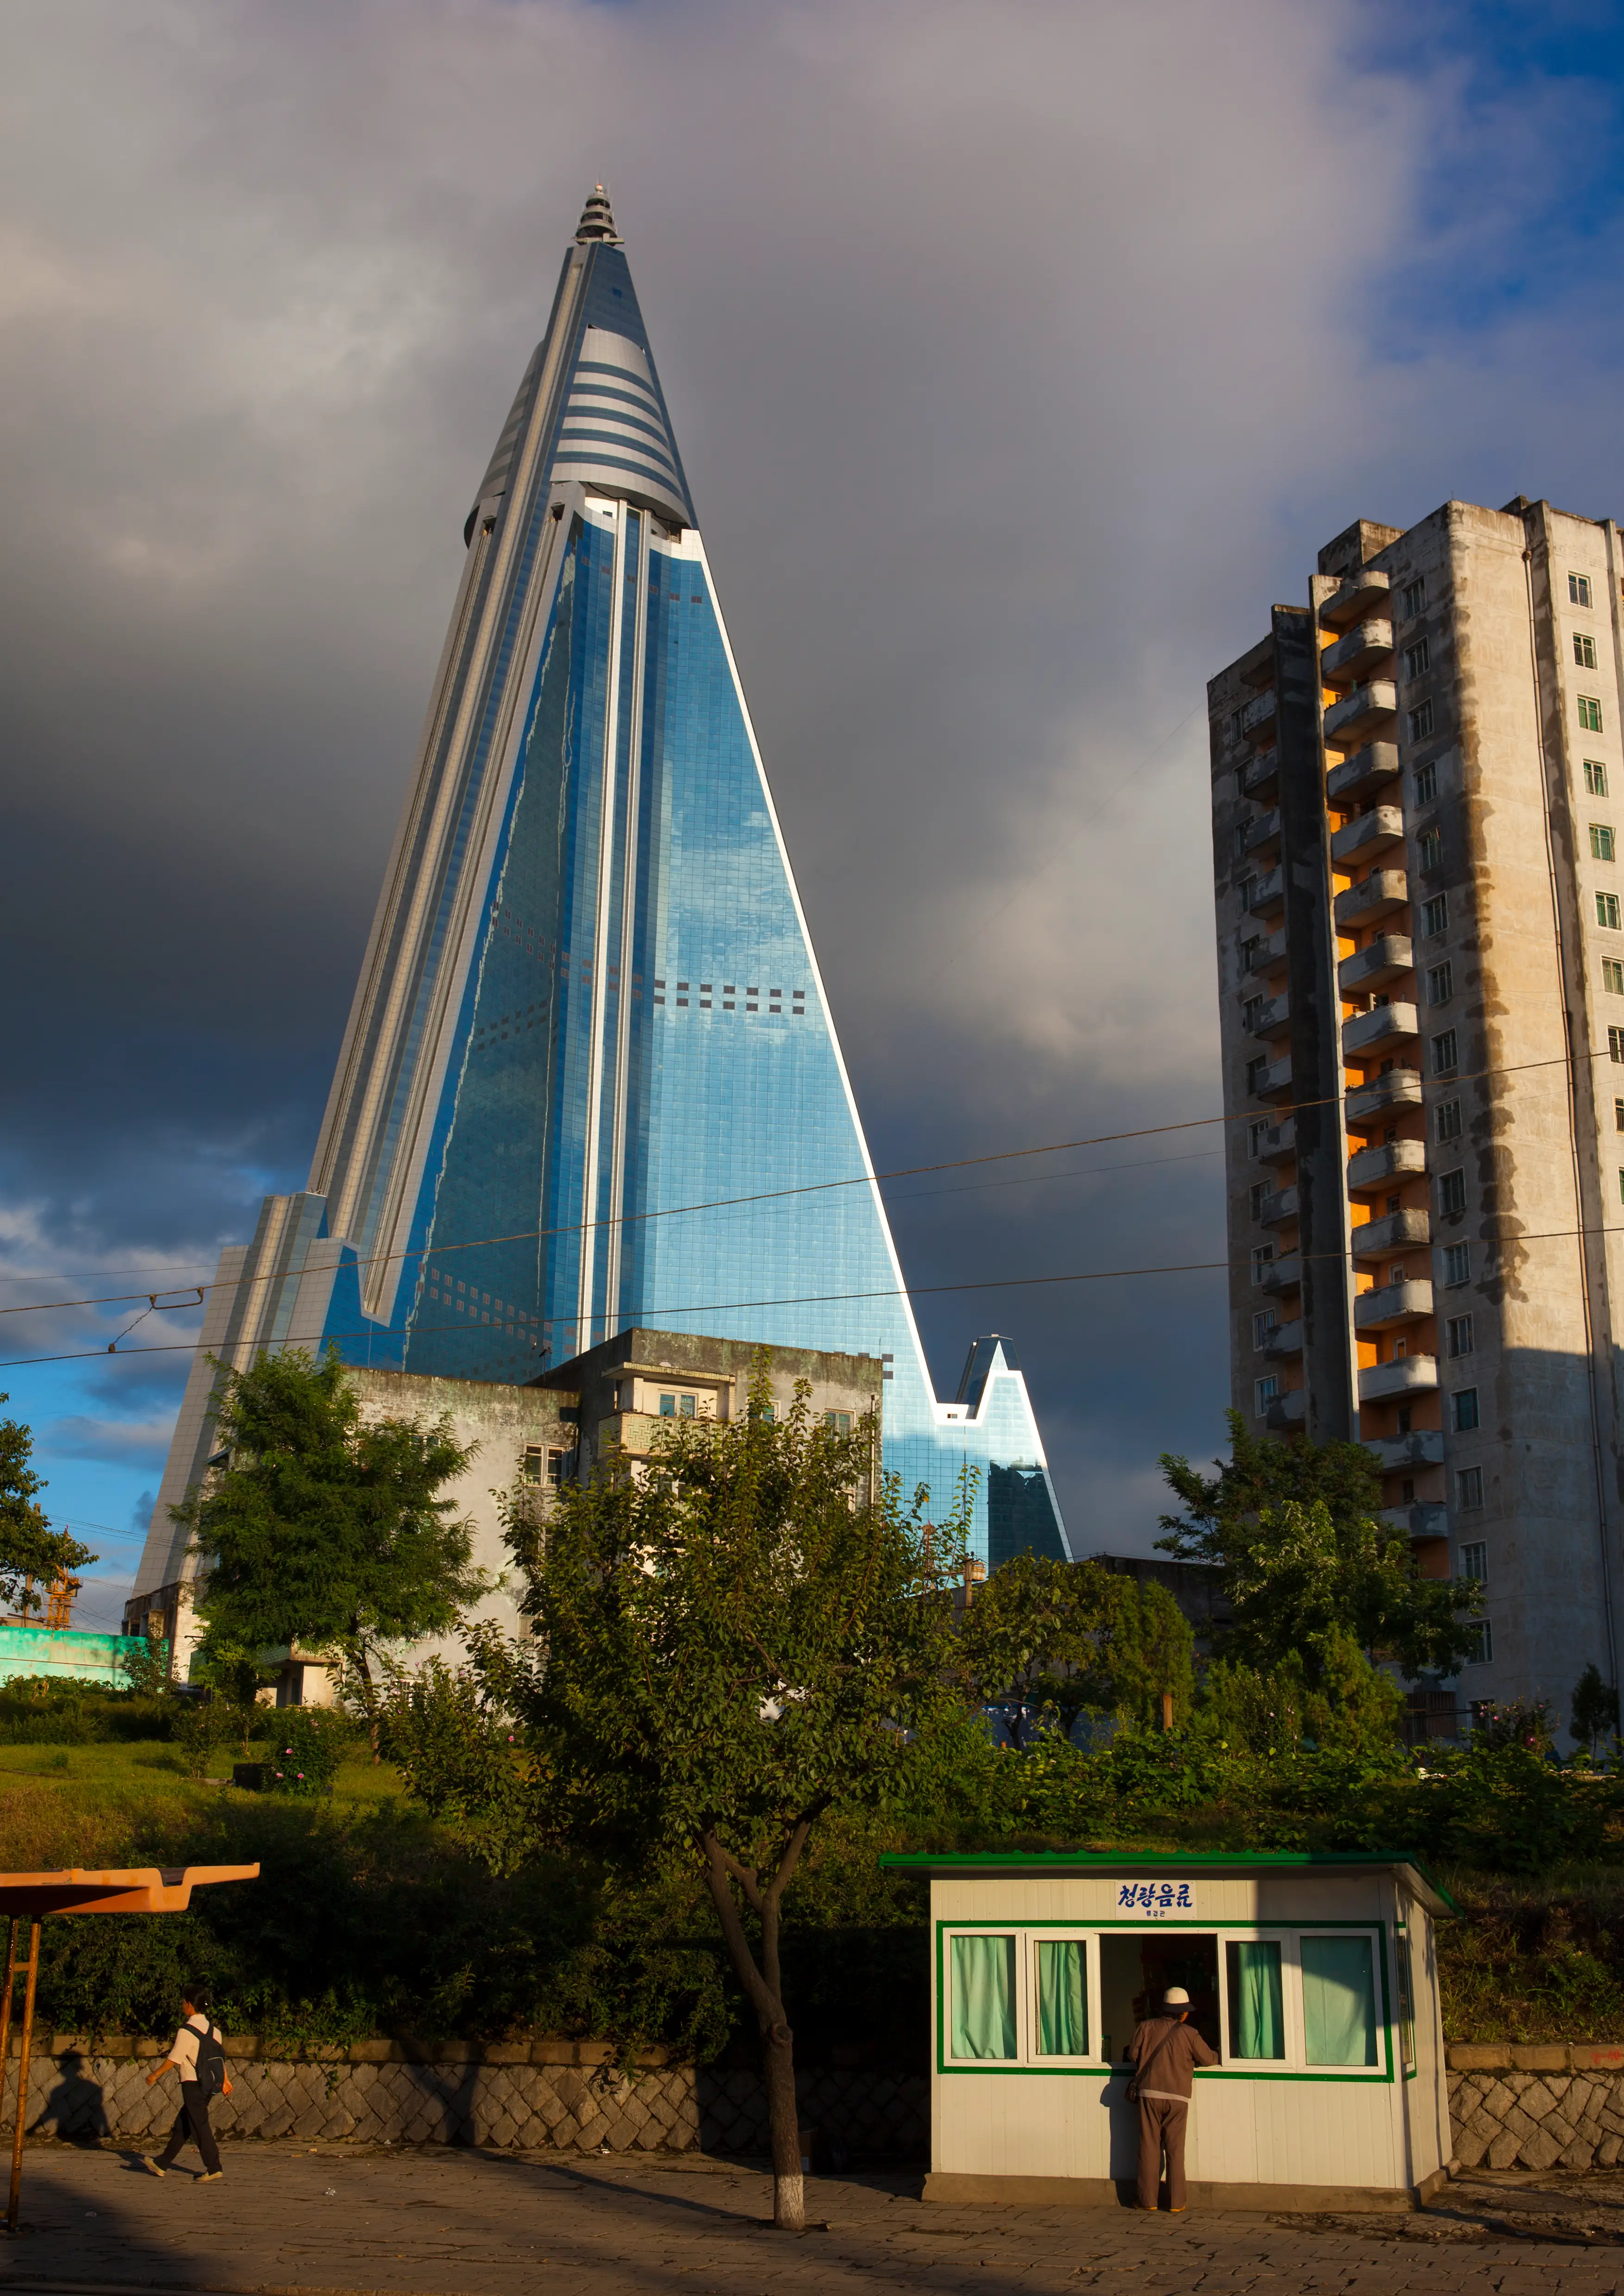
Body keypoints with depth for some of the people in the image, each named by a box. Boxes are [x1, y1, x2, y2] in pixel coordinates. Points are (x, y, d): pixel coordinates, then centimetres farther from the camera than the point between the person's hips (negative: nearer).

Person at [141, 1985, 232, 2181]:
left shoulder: (187, 2031, -14)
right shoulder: (213, 2029, 8)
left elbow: (174, 2059, -11)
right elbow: (221, 2057, 10)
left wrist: (155, 2075, 2)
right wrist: (224, 2081, 16)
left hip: (193, 2083, -8)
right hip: (210, 2084, 8)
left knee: (199, 2125, -3)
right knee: (182, 2124, 16)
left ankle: (214, 2168, -3)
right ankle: (162, 2164, 25)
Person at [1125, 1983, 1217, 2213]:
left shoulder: (1146, 2027, 4)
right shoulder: (1189, 2033, -1)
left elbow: (1133, 2054, 9)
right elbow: (1209, 2060, 8)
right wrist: (1215, 2056, 32)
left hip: (1148, 2093, 1)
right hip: (1177, 2097, -1)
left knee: (1149, 2147, 5)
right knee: (1175, 2150, 6)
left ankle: (1148, 2200, 6)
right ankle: (1175, 2203, 6)